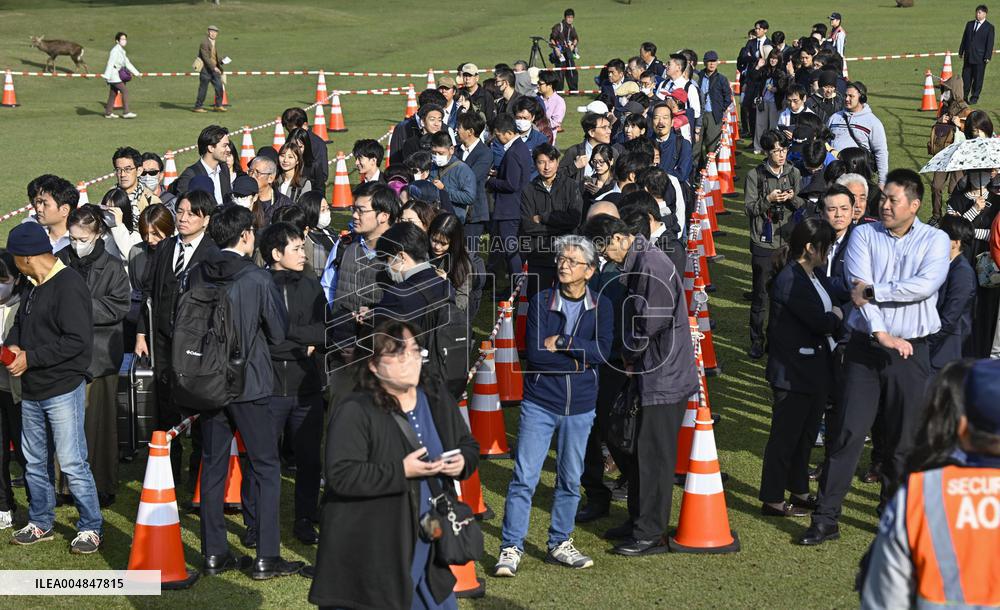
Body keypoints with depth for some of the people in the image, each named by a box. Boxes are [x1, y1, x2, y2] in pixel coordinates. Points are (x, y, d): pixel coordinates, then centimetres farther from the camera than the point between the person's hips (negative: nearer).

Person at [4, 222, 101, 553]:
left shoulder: (69, 286, -17)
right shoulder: (35, 285, 11)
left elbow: (77, 340, -23)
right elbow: (21, 322, 23)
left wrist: (30, 358, -20)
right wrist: (12, 345, -1)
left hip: (63, 390, -9)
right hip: (32, 391, 9)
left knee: (72, 463, -6)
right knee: (35, 461, 16)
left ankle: (91, 527, 5)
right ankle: (40, 523, 28)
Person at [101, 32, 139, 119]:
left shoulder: (122, 51, 17)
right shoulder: (115, 50, -14)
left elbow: (127, 63, 24)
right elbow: (111, 63, -21)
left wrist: (136, 73, 24)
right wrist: (107, 75, -28)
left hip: (118, 75, 10)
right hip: (114, 75, -10)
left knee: (113, 93, 12)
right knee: (125, 91, -13)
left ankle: (108, 113, 18)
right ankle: (126, 112, -14)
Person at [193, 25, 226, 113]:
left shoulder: (214, 44, 14)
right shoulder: (204, 43, -13)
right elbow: (205, 57, -21)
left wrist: (221, 61, 2)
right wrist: (214, 67, -27)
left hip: (214, 69, 7)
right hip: (205, 69, -7)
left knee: (219, 87, -2)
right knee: (203, 89, -1)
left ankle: (218, 106, 6)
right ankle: (197, 107, 9)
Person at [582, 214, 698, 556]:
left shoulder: (651, 266, -20)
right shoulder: (635, 263, 11)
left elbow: (650, 324, -22)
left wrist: (629, 357, -7)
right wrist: (629, 357, 6)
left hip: (663, 378, -10)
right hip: (647, 375, 10)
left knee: (654, 455, -2)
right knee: (638, 450, 17)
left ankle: (650, 534, 6)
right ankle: (638, 522, 29)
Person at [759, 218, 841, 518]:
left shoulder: (814, 275, 13)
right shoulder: (790, 280, -20)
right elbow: (819, 321, -23)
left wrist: (831, 317, -9)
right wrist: (837, 316, -4)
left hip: (815, 368, 10)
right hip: (793, 372, -10)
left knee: (806, 433, 18)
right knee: (785, 435, -1)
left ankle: (799, 491, 29)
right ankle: (772, 500, 7)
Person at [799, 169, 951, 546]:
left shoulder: (935, 241, 2)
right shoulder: (864, 235, 4)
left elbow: (924, 286, -16)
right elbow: (858, 289, -9)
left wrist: (873, 291, -16)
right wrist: (881, 333, -19)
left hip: (911, 351, 0)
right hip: (865, 346, 0)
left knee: (903, 439, 7)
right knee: (846, 432, -3)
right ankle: (826, 519, 2)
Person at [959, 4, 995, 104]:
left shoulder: (989, 27, -1)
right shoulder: (969, 24, 12)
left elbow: (990, 43, -5)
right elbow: (964, 39, 15)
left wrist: (988, 56, -11)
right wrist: (961, 51, 11)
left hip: (980, 57, -4)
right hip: (968, 56, 4)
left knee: (978, 78, 1)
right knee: (966, 77, 5)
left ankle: (974, 98, 9)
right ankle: (964, 97, 13)